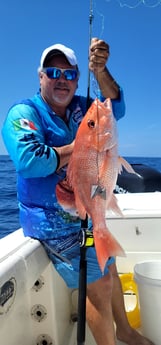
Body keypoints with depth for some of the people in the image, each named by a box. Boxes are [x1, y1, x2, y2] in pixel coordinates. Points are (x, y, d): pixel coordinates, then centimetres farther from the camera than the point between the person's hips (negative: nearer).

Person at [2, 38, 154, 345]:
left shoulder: (81, 108, 6)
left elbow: (115, 108, -7)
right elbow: (29, 161, -29)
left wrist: (100, 71, -23)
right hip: (53, 221, -7)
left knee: (109, 268, 21)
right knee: (99, 285, -4)